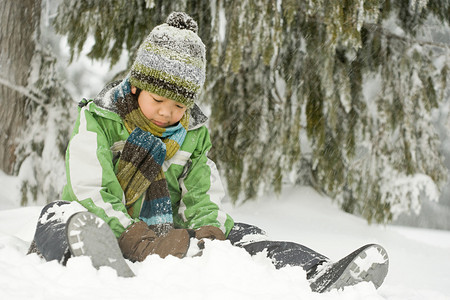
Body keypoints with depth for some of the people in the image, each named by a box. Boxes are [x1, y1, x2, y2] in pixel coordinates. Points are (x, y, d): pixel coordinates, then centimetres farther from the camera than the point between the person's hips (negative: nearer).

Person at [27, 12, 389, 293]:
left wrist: (208, 234, -19)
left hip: (166, 233, 5)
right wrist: (139, 242, -32)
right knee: (63, 214, -37)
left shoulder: (193, 135, 10)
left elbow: (204, 199, 6)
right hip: (109, 235, -5)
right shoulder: (98, 119, -5)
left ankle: (320, 277, -33)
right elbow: (91, 192, -17)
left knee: (240, 237, -13)